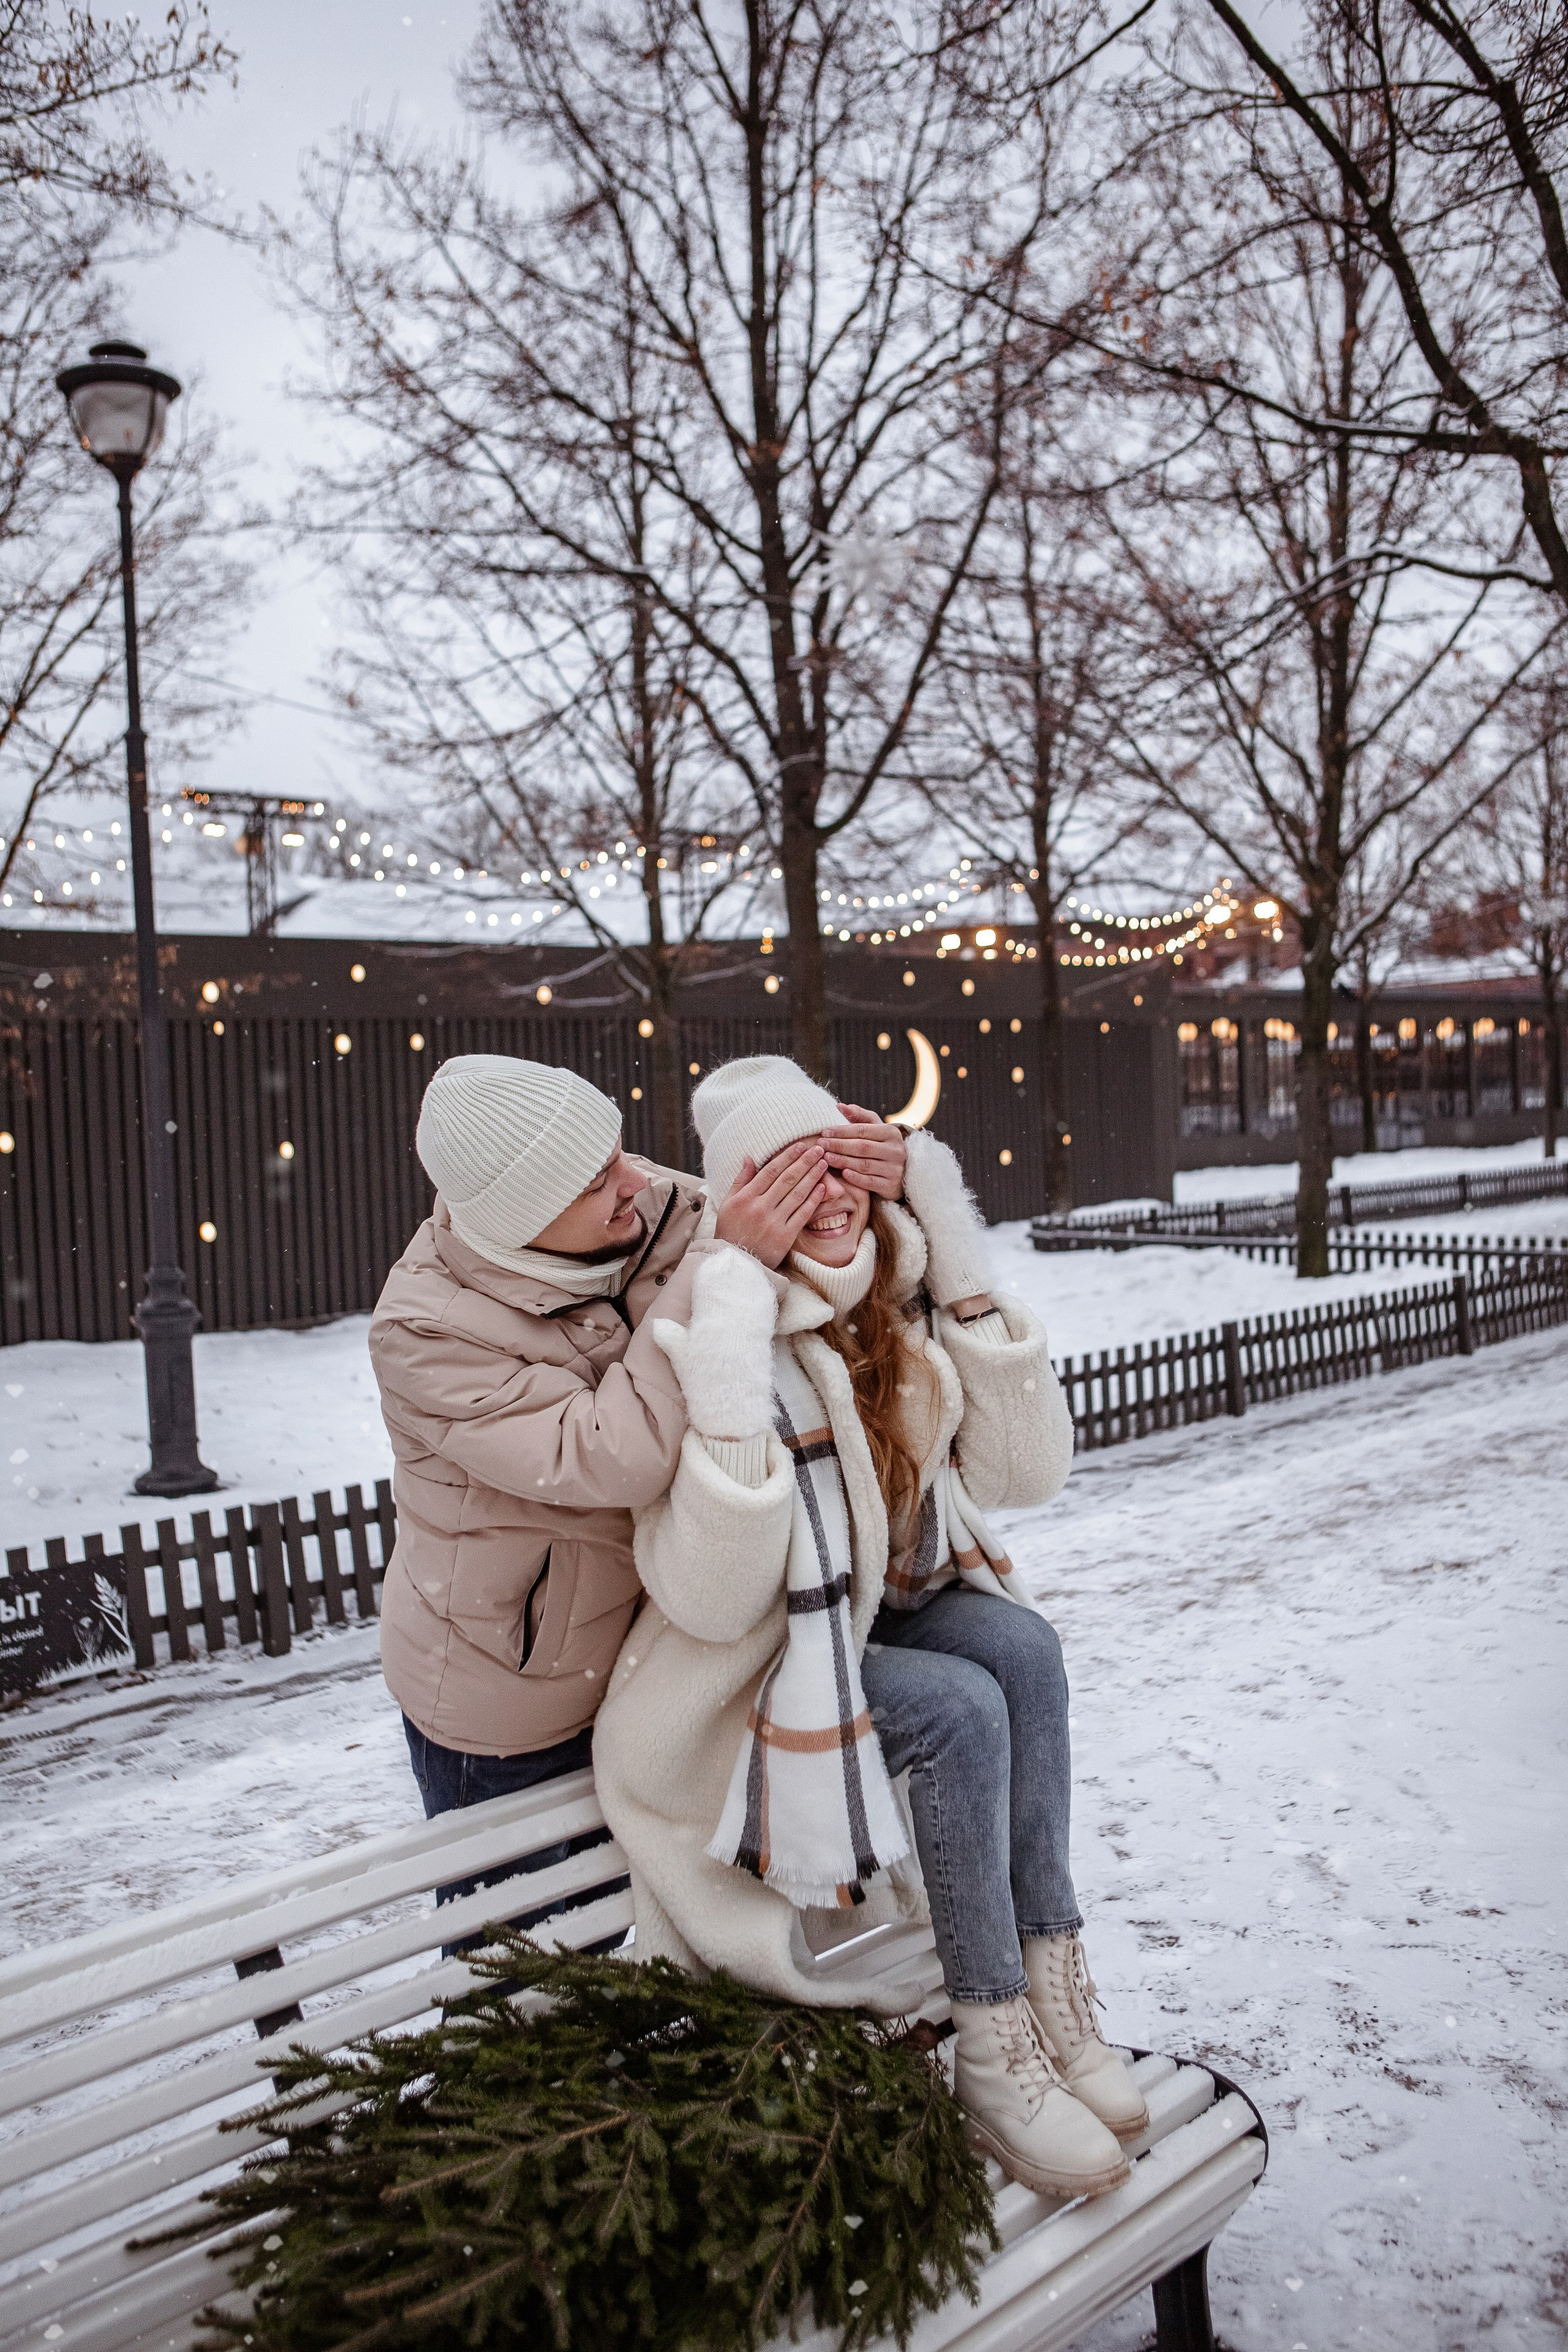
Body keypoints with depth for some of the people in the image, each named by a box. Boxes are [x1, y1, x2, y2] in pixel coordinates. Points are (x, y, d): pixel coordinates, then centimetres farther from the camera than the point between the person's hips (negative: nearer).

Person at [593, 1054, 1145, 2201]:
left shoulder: (905, 1311, -6)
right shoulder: (721, 1338, -24)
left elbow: (1027, 1472, -8)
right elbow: (712, 1604, -31)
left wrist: (971, 1294, -16)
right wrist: (729, 1407, -42)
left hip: (884, 1611, 6)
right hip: (754, 1672, -6)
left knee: (1020, 1642, -22)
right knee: (961, 1710, -27)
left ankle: (1055, 1993, -12)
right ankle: (995, 2055, -12)